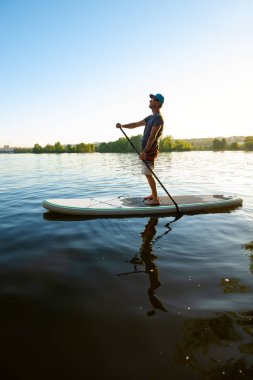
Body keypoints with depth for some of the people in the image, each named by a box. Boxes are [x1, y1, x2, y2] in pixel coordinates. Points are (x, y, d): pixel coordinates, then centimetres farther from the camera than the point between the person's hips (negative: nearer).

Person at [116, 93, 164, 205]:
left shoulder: (158, 118, -12)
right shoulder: (150, 117, 19)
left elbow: (152, 137, -20)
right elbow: (135, 124, 17)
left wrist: (145, 151, -25)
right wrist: (122, 125, 3)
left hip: (150, 150, -10)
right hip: (147, 149, 10)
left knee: (148, 174, -12)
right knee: (148, 173, 14)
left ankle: (155, 199, -9)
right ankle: (153, 195, 24)